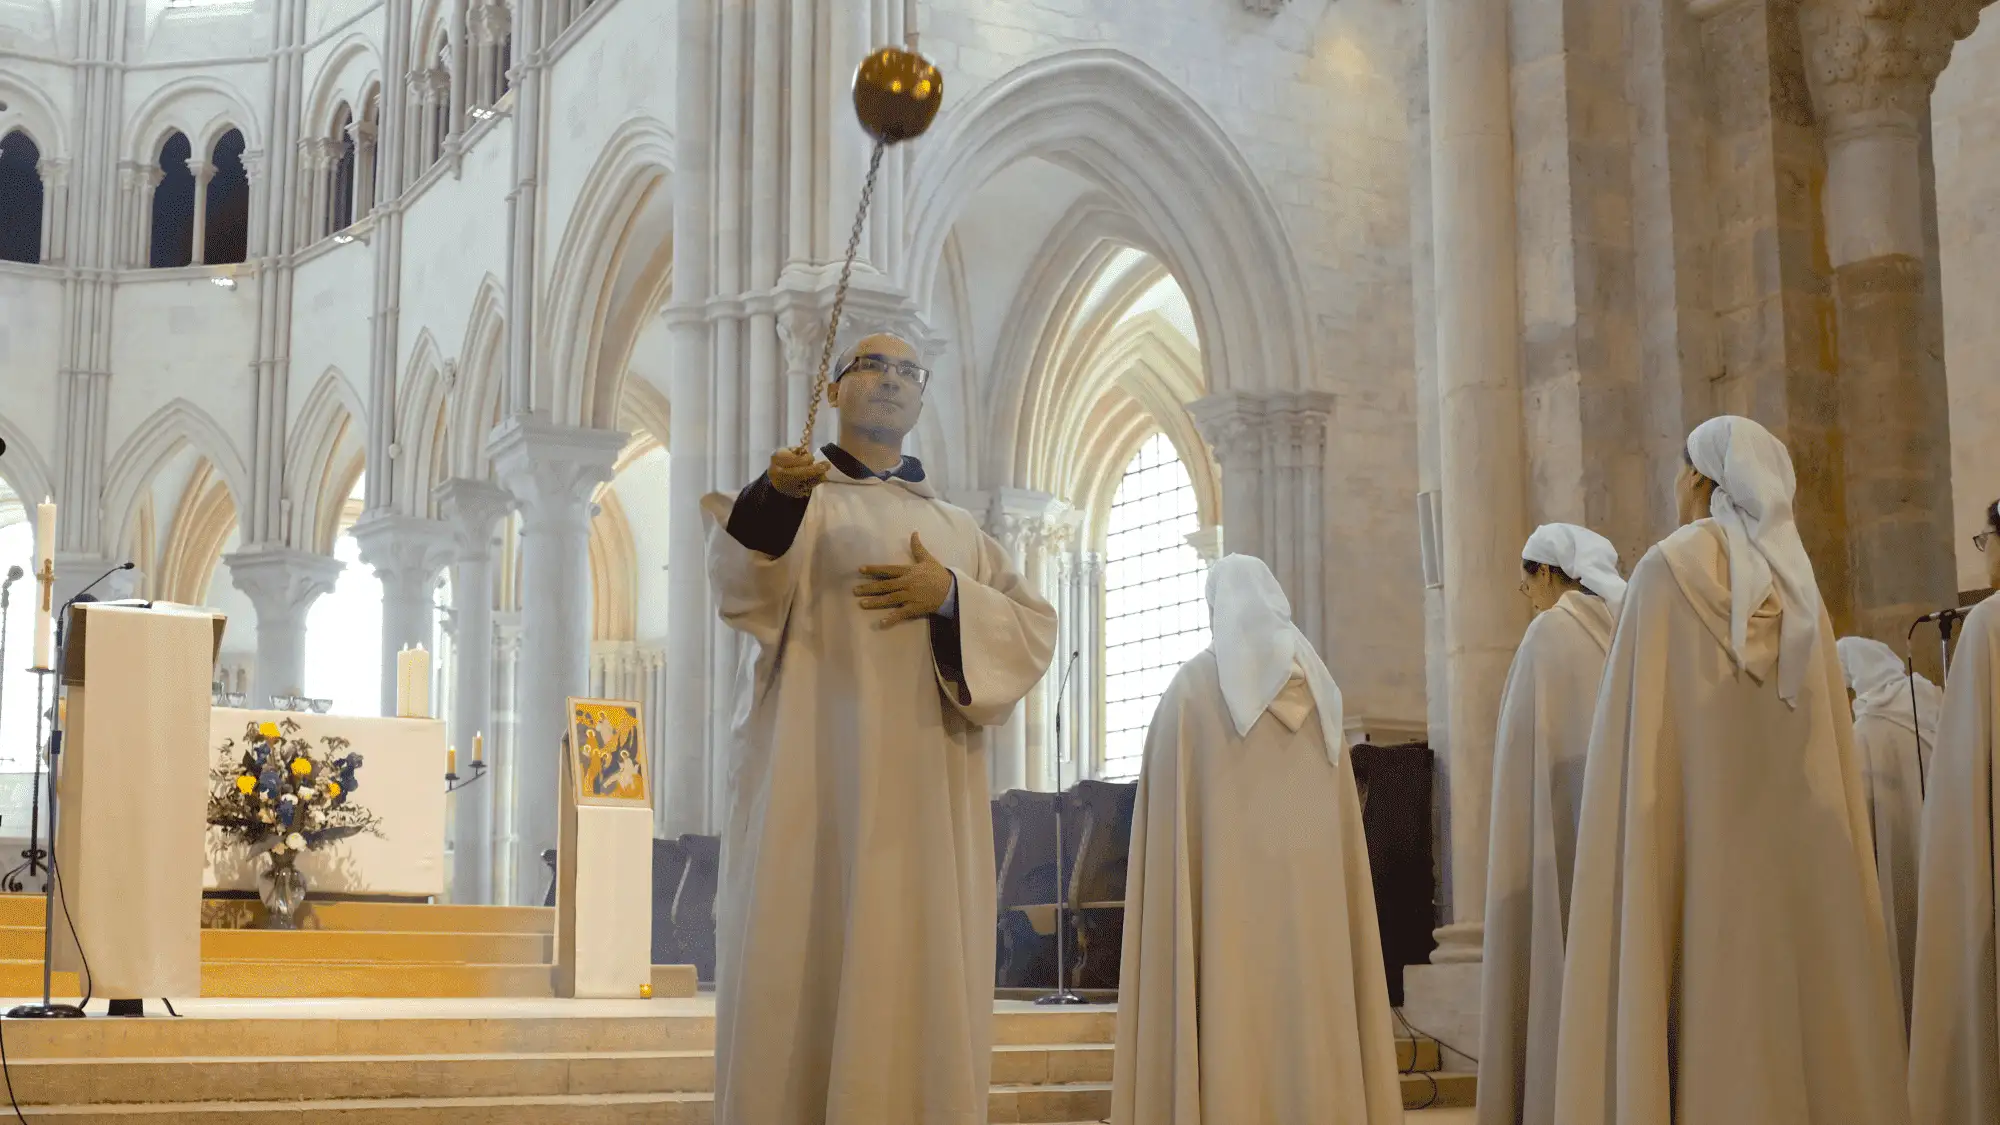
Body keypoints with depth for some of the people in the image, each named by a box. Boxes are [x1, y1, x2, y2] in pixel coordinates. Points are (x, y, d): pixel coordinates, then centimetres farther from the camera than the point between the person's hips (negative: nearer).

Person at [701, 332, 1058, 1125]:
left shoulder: (960, 529, 21)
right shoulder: (792, 498, 10)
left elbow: (1035, 631, 10)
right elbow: (742, 589, -12)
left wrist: (952, 598, -9)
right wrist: (775, 498, -32)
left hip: (926, 794, 3)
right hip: (814, 779, -3)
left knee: (922, 984, 0)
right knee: (802, 975, -8)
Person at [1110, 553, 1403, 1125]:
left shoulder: (1193, 686, -1)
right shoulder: (1315, 687, 10)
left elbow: (1174, 810, -4)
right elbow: (1341, 822, 11)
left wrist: (1178, 909, 1)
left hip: (1229, 895, -3)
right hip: (1312, 895, 4)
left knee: (1234, 1028, -5)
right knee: (1311, 1030, 4)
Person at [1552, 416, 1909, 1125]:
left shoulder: (1669, 570, -2)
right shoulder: (1798, 587, 13)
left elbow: (1647, 729, -8)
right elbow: (1831, 751, 10)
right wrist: (1836, 866, 13)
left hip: (1704, 845, -5)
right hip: (1800, 848, 5)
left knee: (1716, 1039, -7)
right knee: (1798, 1016, 5)